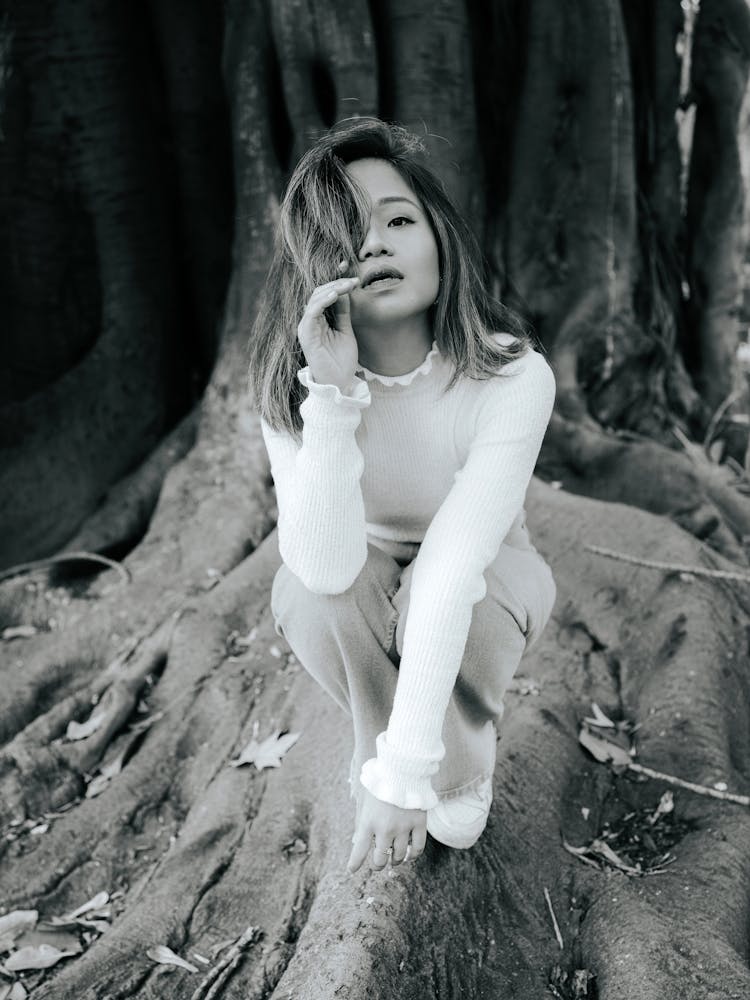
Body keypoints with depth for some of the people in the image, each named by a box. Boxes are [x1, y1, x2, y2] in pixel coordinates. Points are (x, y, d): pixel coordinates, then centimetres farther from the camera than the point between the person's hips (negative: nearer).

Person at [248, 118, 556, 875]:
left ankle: (461, 768, -2)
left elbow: (455, 566, -37)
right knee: (308, 590, -32)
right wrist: (333, 392, -44)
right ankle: (375, 747, -3)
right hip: (362, 592, 1)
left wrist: (403, 771, -40)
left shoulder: (512, 377, -30)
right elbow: (326, 566, -34)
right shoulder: (290, 384, -22)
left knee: (439, 589, -35)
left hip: (486, 584, -1)